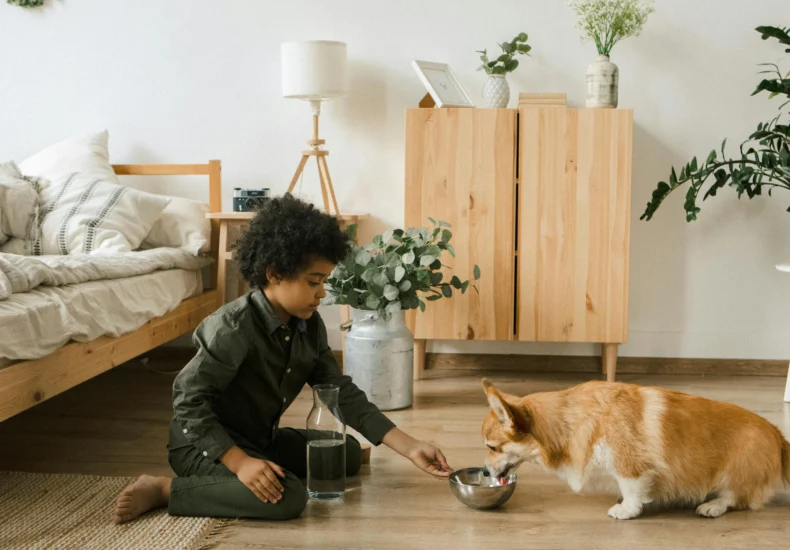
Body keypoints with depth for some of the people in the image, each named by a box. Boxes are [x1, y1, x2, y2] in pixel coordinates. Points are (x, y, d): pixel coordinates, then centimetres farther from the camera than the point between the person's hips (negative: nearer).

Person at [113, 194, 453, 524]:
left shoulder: (309, 326, -5)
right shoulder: (233, 328, -27)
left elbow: (342, 392, -3)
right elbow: (189, 398, -26)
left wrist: (410, 447, -10)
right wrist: (240, 462, -35)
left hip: (261, 438, 8)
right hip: (205, 442, -8)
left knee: (348, 453, 9)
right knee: (288, 497, -30)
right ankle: (163, 490, -17)